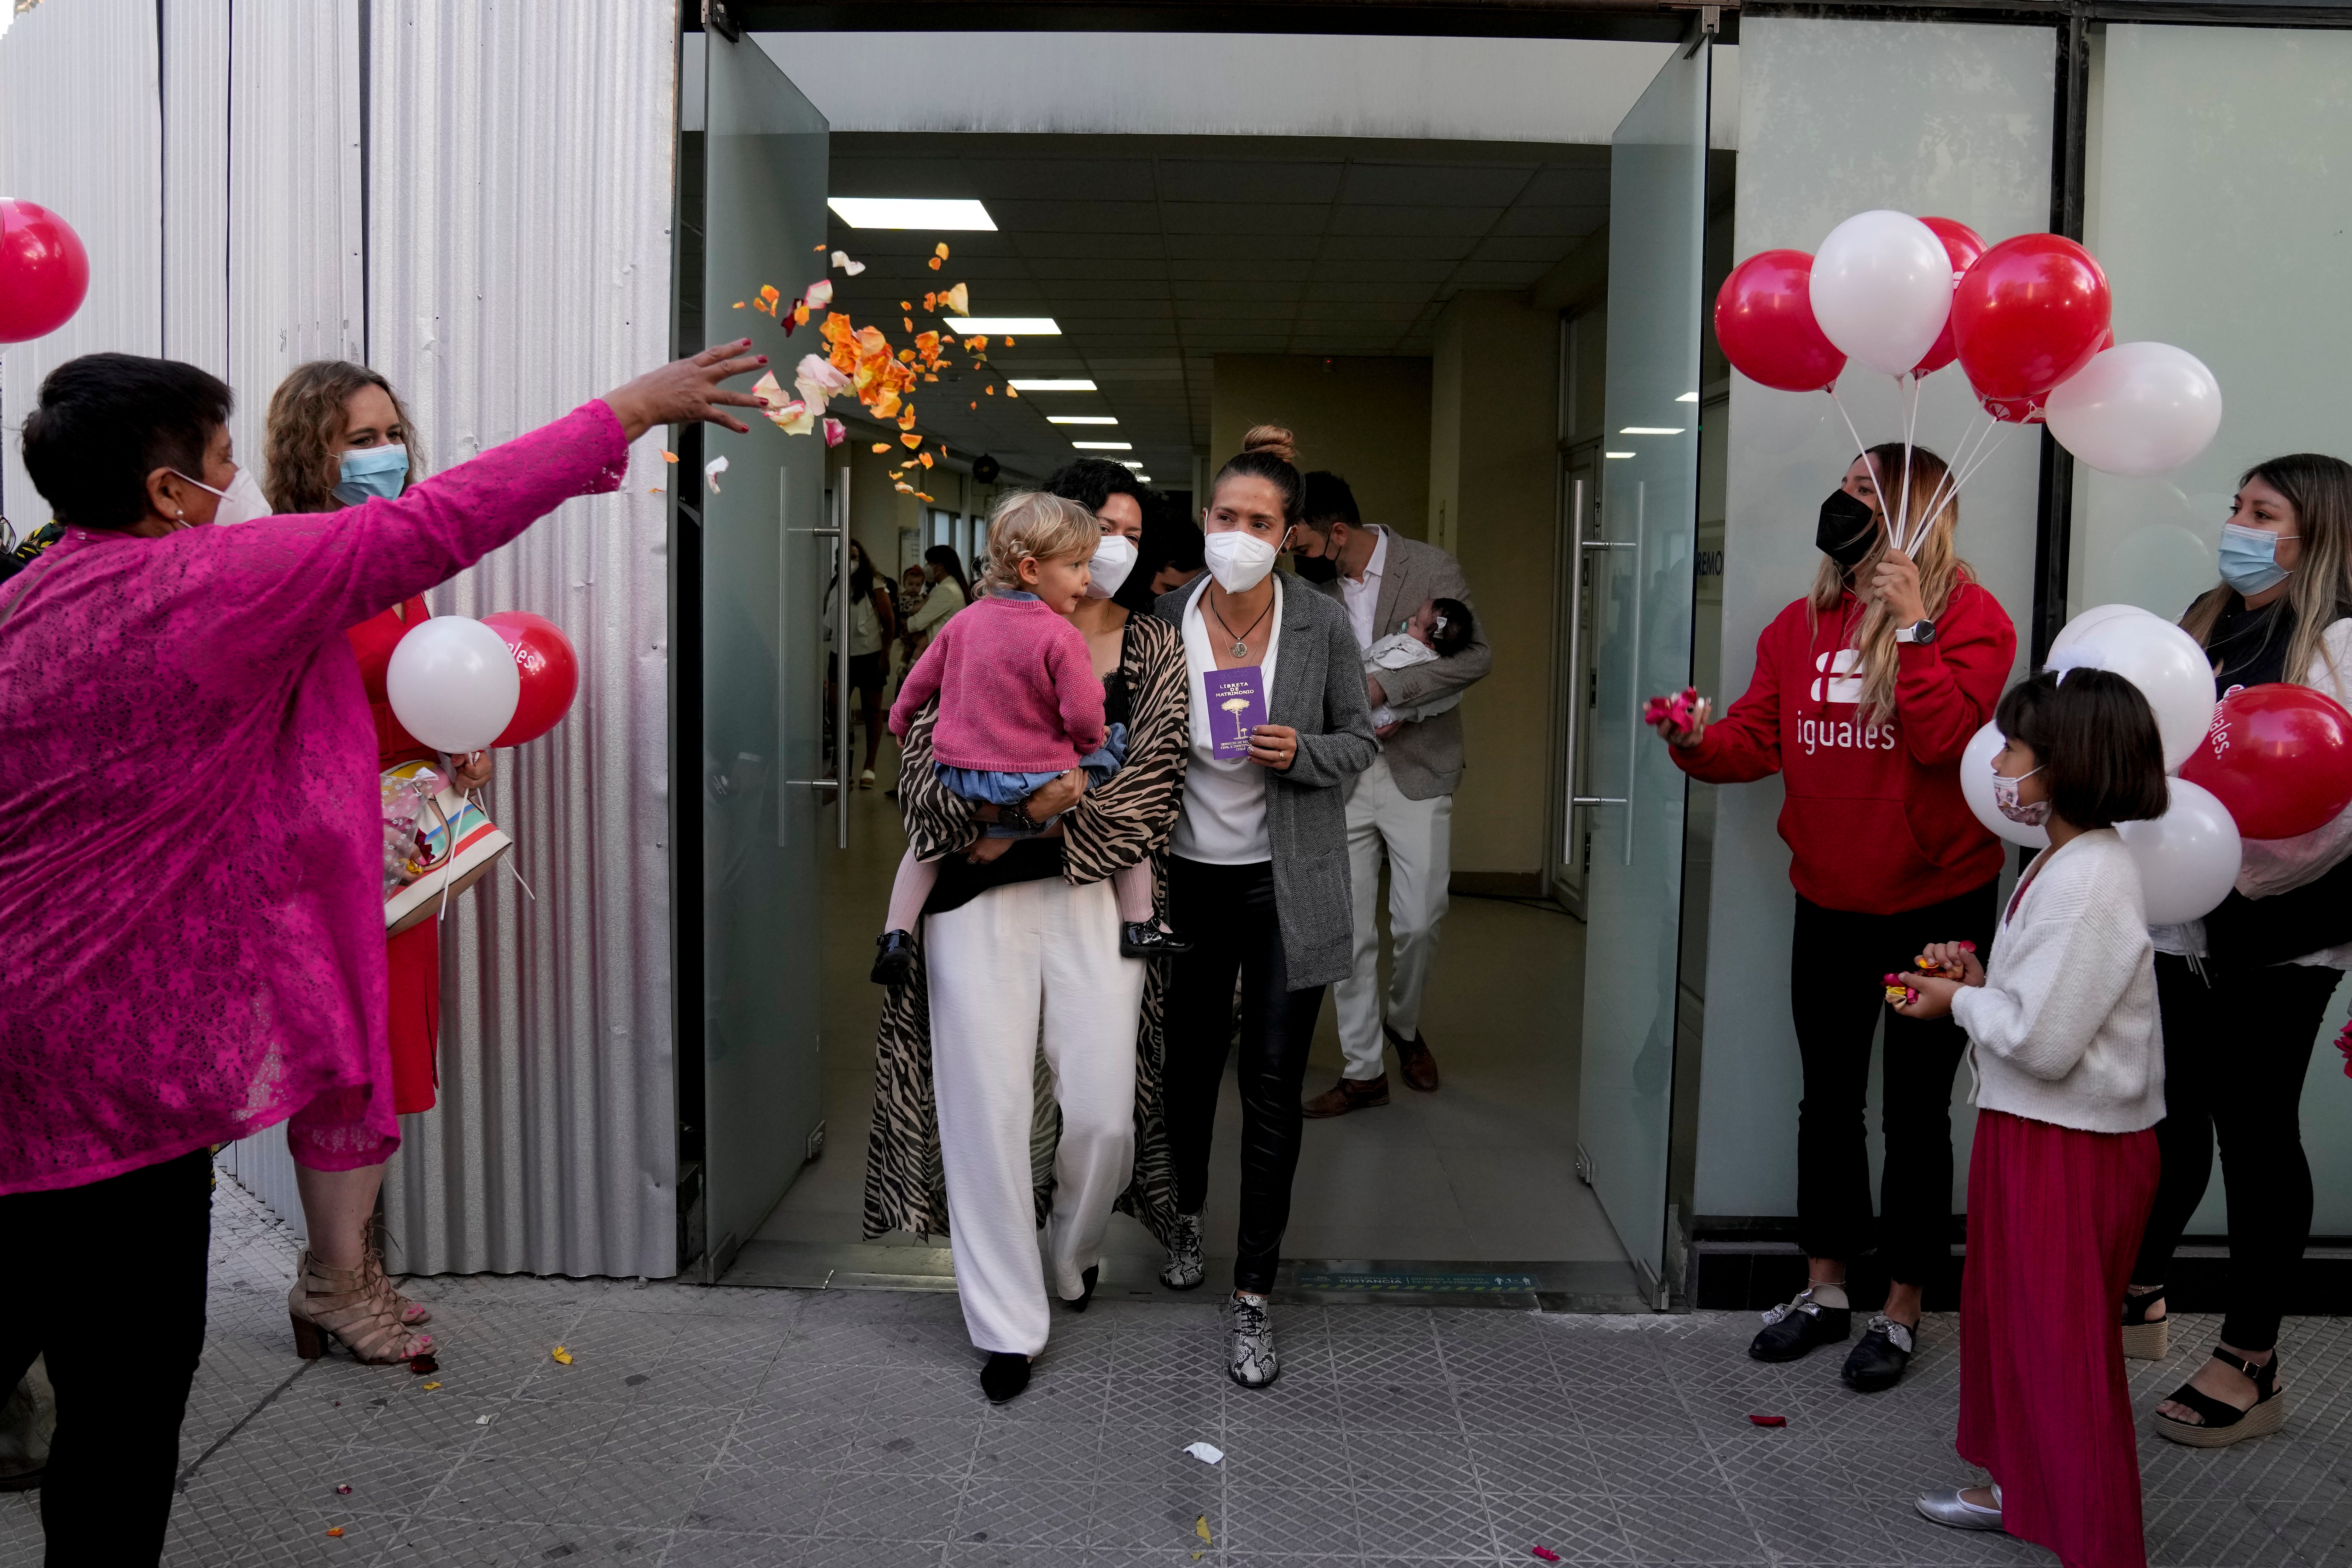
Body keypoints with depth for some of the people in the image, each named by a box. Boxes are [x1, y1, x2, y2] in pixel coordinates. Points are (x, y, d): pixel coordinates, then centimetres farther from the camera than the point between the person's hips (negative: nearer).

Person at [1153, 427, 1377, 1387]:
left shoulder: (1321, 626, -6)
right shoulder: (1165, 621, -4)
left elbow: (1360, 742, 4)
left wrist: (1301, 752, -18)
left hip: (1286, 884, -1)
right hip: (1191, 876, 2)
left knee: (1273, 1089, -1)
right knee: (1190, 1063, 17)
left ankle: (1253, 1297, 11)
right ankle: (1188, 1213, 47)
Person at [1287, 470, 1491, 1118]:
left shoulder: (1430, 568, -9)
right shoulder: (1310, 585, 1)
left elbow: (1477, 657, -15)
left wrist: (1383, 685, -22)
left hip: (1416, 770, -3)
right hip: (1341, 775, 3)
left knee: (1418, 923, -1)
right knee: (1349, 932, 4)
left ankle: (1405, 1027, 29)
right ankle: (1363, 1070, 17)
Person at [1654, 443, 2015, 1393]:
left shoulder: (1970, 617, -9)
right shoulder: (1803, 623, 6)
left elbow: (1943, 738, -23)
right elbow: (1756, 738, 1)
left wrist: (1911, 623, -23)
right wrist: (1698, 743, -19)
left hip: (1937, 906, -5)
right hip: (1829, 906, 5)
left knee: (1915, 1114, 6)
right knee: (1827, 1104, 16)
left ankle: (1901, 1313, 22)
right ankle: (1824, 1295, 32)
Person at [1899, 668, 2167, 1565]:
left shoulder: (2090, 882, -24)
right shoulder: (2064, 863, 8)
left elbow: (2043, 1037, -27)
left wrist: (1960, 1002, -11)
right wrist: (1979, 981, 2)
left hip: (2072, 1147, -10)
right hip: (2025, 1125, 10)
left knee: (2064, 1342, 2)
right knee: (2005, 1316, 22)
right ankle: (2020, 1489, 40)